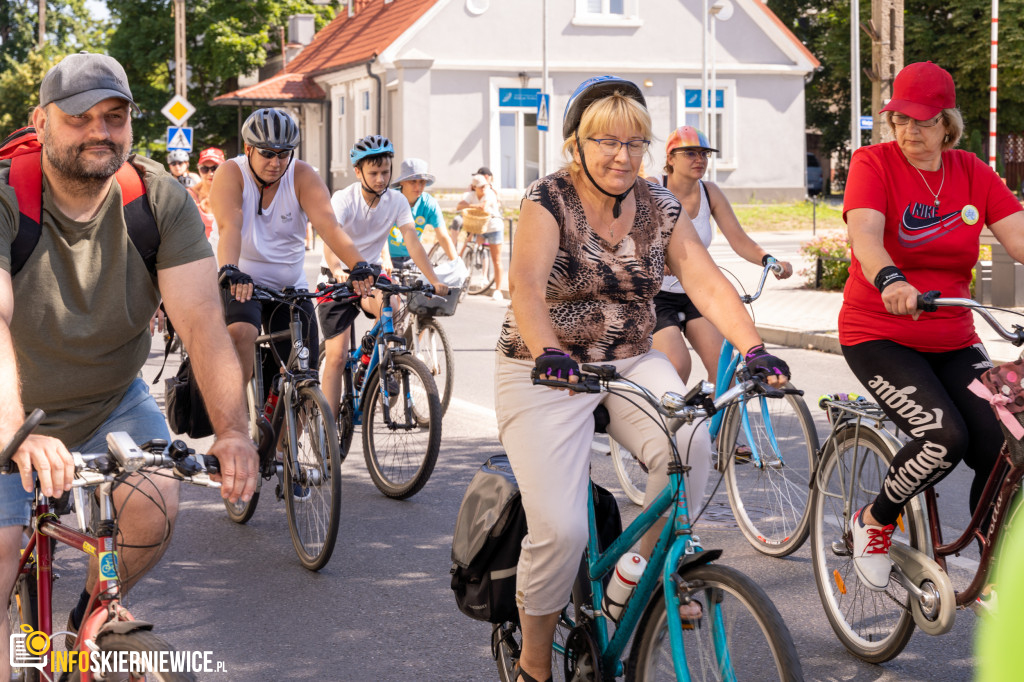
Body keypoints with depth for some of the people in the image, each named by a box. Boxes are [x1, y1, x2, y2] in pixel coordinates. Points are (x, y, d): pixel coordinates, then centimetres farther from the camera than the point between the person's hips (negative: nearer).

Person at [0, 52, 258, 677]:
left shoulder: (161, 200, -15)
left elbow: (201, 320, -23)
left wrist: (233, 431, -38)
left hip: (113, 401, 2)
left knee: (156, 506, -19)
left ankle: (93, 616, 11)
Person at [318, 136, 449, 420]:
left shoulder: (397, 201, -7)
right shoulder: (343, 199, -19)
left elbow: (412, 241, -15)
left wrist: (434, 280, -28)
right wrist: (337, 271, -55)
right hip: (338, 278, -3)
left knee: (389, 305, -32)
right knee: (337, 355, -8)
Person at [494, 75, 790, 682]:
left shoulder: (660, 207, 2)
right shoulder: (548, 201, -11)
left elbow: (707, 280, -8)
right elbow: (527, 286, -28)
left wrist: (753, 347, -25)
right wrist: (549, 353, -47)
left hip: (633, 365, 4)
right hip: (548, 374, -4)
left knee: (691, 446, -28)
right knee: (561, 530, -18)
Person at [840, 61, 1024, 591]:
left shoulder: (971, 173, 4)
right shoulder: (874, 162, -8)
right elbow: (864, 235, -26)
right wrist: (890, 281, -47)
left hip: (952, 342, 5)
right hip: (879, 334, -4)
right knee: (944, 437, -26)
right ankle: (873, 522, 2)